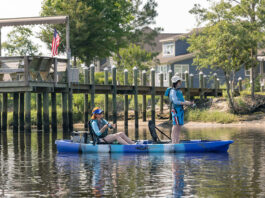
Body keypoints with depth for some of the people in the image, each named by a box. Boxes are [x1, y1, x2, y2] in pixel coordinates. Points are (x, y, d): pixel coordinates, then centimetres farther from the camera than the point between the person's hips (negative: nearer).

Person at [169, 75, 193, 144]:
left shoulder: (179, 91, 18)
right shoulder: (173, 91, -9)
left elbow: (182, 100, 22)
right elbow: (175, 101, -19)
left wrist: (189, 102, 4)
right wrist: (186, 103, -20)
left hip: (180, 110, 9)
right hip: (176, 110, -9)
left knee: (179, 127, 8)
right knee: (176, 126, -11)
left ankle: (177, 142, 11)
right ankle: (174, 142, -11)